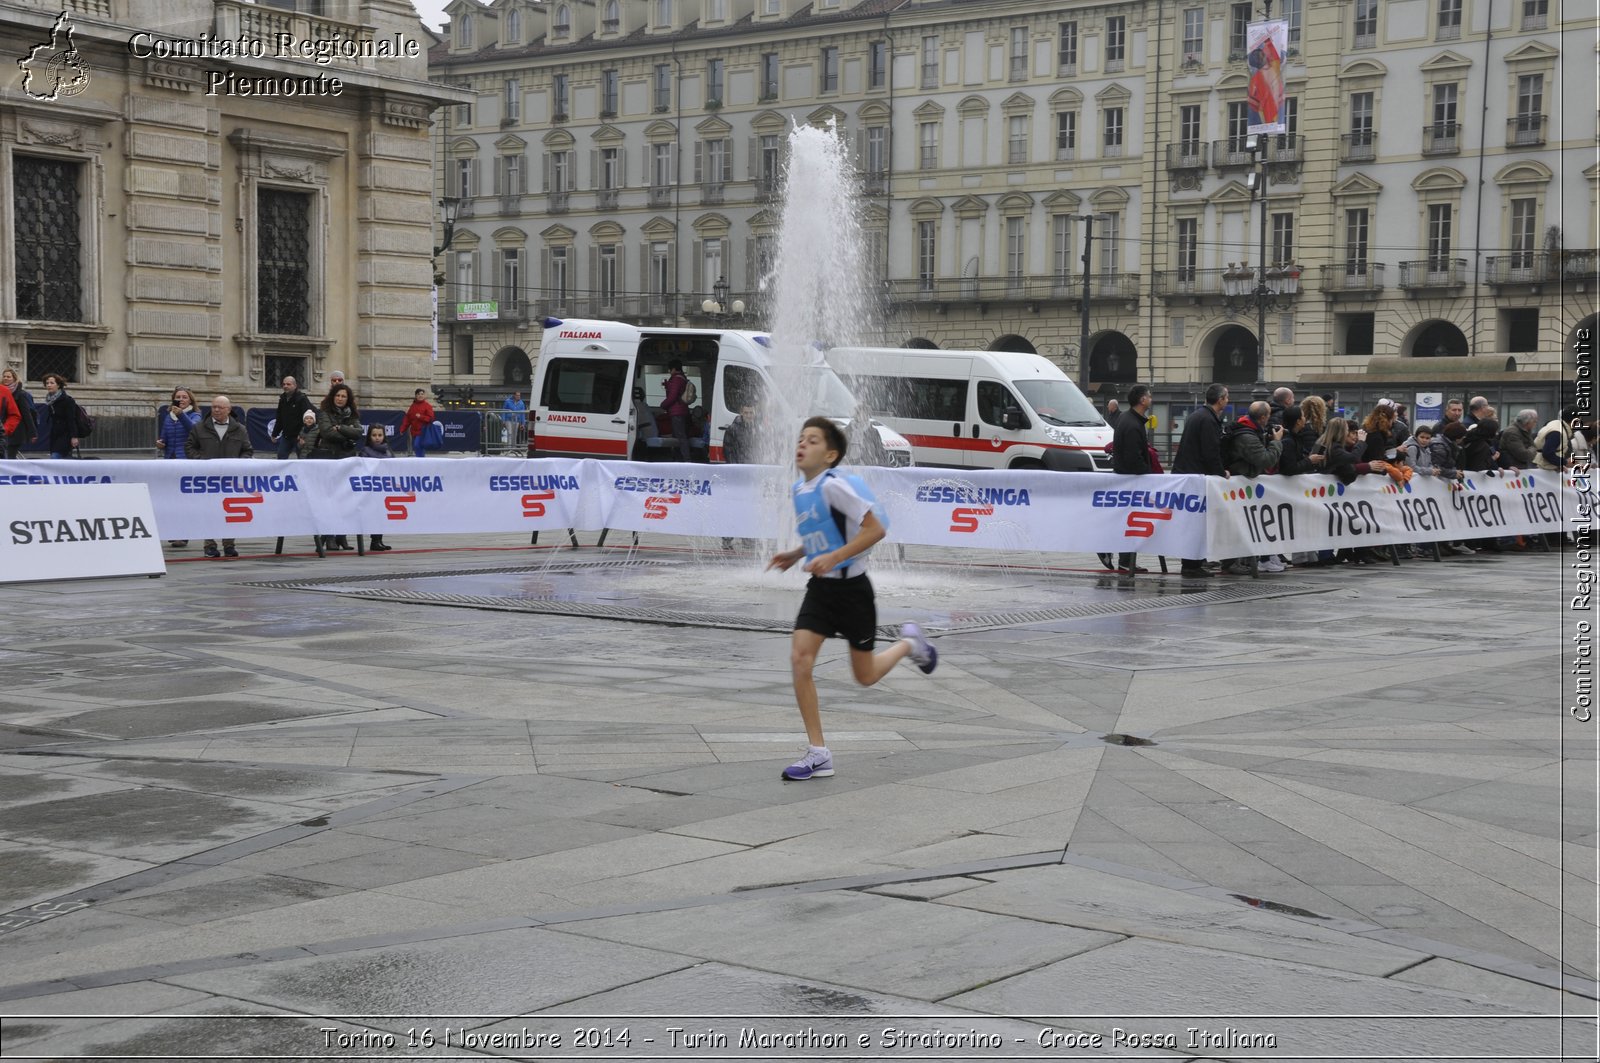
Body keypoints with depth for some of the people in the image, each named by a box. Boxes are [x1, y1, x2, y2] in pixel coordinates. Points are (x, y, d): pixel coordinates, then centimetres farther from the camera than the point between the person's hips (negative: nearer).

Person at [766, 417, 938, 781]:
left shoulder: (834, 485, -19)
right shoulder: (799, 490, 6)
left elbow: (875, 529, -22)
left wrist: (833, 558, -28)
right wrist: (794, 555, 9)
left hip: (851, 588, -7)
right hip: (820, 588, 7)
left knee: (865, 676, 6)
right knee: (800, 658, -12)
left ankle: (909, 643, 38)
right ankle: (818, 754, -7)